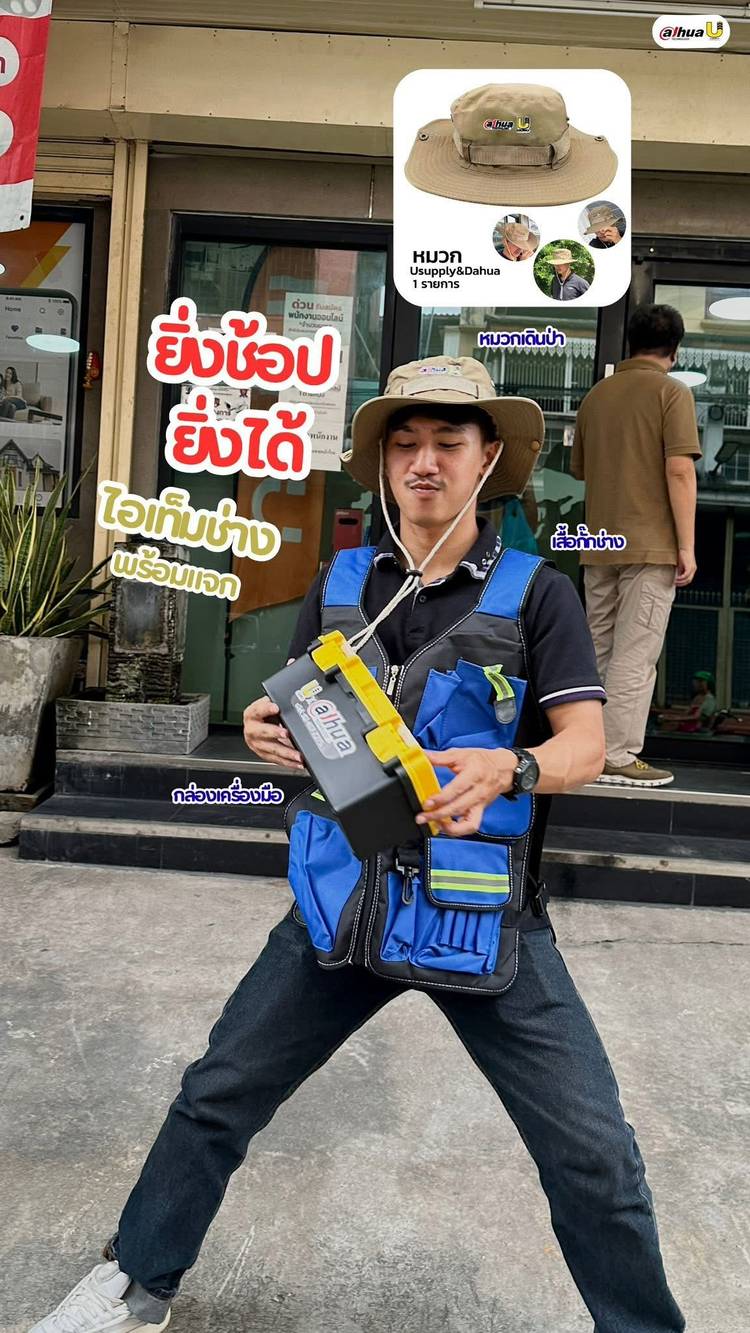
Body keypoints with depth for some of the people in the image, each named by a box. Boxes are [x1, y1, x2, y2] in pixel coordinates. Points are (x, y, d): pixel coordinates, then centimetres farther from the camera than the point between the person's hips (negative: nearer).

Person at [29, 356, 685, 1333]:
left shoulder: (535, 593, -3)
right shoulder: (339, 585, 7)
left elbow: (586, 745, -7)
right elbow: (300, 722, 11)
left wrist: (507, 768, -28)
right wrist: (269, 732, -13)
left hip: (483, 913, -2)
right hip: (345, 903, 3)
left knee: (594, 1157, 1)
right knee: (215, 1097, 13)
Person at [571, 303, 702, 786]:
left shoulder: (596, 395, 12)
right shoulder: (672, 393, -5)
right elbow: (680, 471, -13)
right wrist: (687, 546, -11)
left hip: (599, 546, 6)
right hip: (651, 545, -6)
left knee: (597, 651, 12)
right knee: (635, 655, -4)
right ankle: (618, 756, -3)